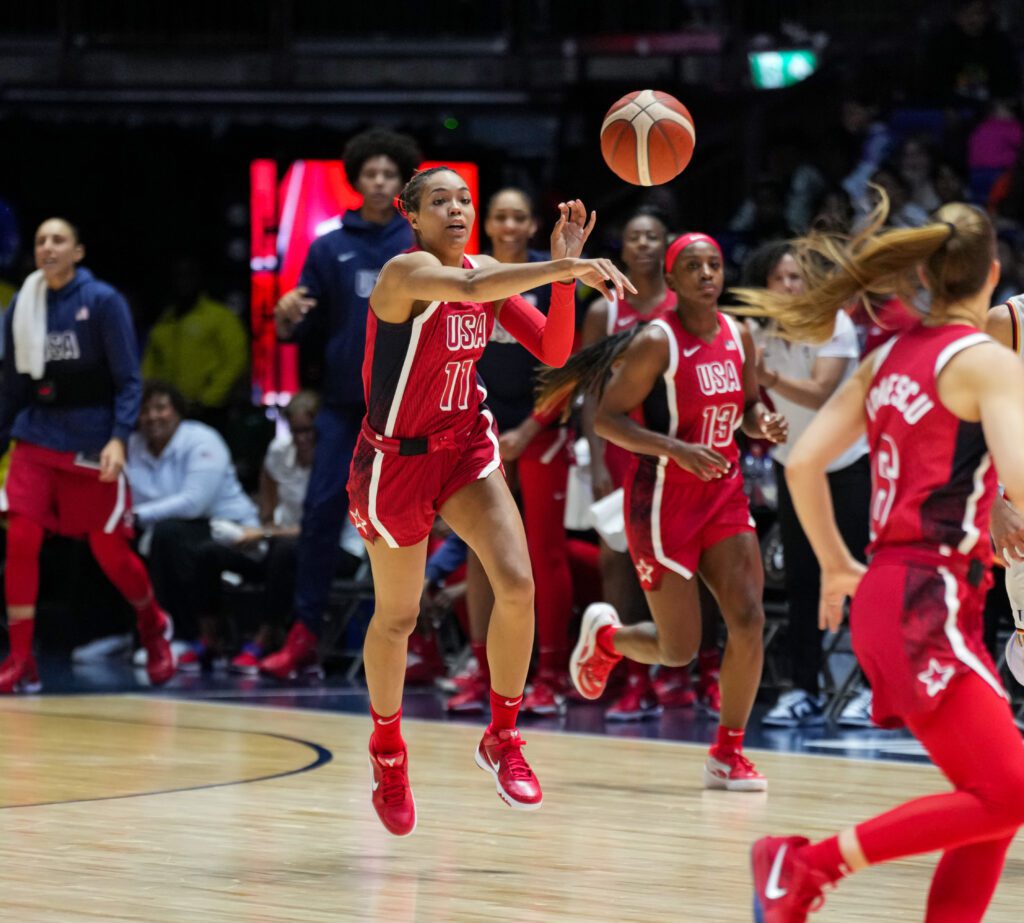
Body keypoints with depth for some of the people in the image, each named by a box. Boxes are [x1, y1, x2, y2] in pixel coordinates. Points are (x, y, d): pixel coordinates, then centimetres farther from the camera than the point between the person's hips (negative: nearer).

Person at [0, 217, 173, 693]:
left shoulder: (103, 302, -8)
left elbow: (128, 380, -9)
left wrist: (119, 438, -21)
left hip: (90, 443, -3)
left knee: (109, 551, 4)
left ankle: (154, 626, 34)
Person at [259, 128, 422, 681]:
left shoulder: (421, 243, 5)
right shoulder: (330, 248, 10)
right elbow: (305, 329, 10)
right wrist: (286, 319, -11)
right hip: (344, 399, 1)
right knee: (321, 511, -5)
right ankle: (304, 637, -2)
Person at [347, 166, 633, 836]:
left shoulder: (491, 274, 0)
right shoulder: (406, 272, -21)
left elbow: (553, 352, -3)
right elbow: (467, 290, -44)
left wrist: (565, 270, -16)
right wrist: (565, 267, -49)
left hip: (467, 448, 5)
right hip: (398, 459, -5)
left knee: (518, 585, -16)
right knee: (397, 617, 9)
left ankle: (503, 739, 2)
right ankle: (388, 751, 34)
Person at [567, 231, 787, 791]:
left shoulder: (738, 337, 4)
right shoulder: (658, 342, -15)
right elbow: (606, 418, -15)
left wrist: (763, 425, -6)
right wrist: (678, 450, -27)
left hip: (723, 492, 5)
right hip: (664, 498, -5)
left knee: (749, 619, -10)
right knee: (679, 650, -1)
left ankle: (727, 754, 1)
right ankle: (605, 635, 33)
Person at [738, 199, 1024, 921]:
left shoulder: (888, 358, 14)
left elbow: (804, 463, 12)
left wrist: (837, 564, 22)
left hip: (886, 590, 9)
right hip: (931, 599, -9)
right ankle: (809, 865, -10)